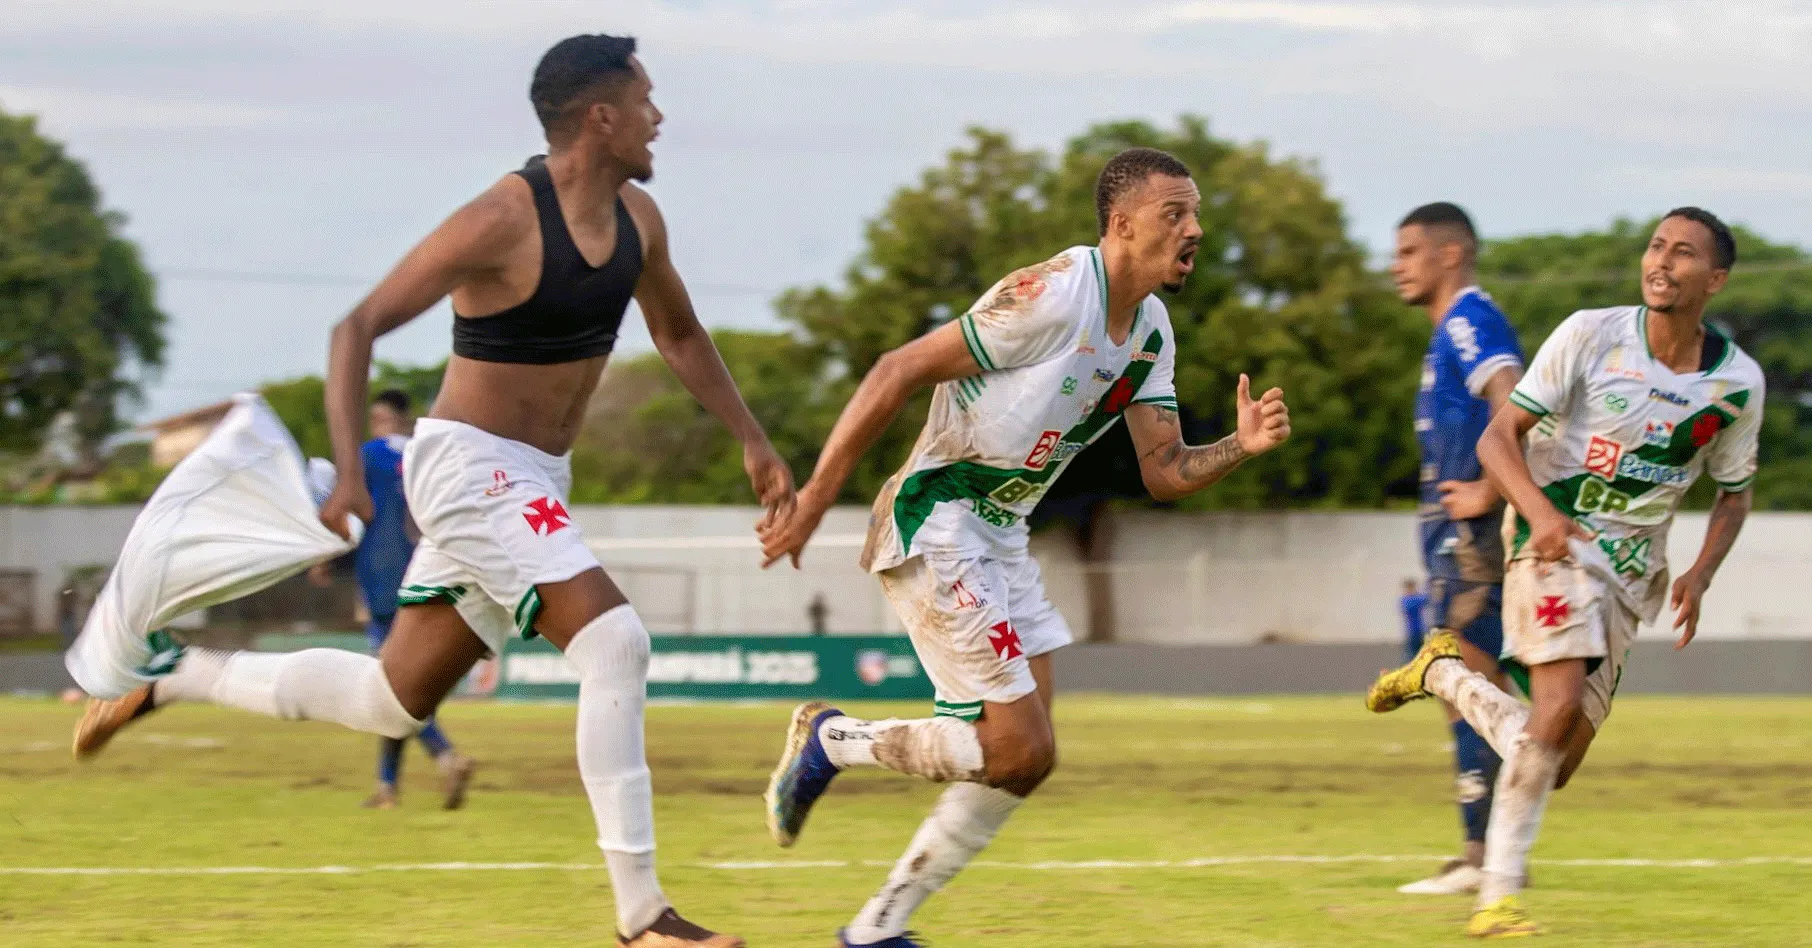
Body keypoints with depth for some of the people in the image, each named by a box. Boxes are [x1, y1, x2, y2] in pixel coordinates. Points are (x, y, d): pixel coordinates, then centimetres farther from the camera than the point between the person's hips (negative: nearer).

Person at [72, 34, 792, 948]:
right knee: (613, 641, -23)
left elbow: (679, 335, 24)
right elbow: (359, 326, -18)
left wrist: (753, 442, 17)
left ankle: (170, 673, 29)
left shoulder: (635, 218, 5)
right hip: (470, 467, -9)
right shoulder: (503, 221, -20)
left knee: (392, 698, 14)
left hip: (529, 484, 9)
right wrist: (348, 466, -29)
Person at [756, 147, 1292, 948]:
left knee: (1019, 760, 7)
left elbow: (1164, 473, 9)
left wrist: (1241, 446, -12)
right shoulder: (1051, 296, -20)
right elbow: (898, 373, -20)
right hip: (933, 530, -9)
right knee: (1019, 751, -13)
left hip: (999, 540, 9)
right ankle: (830, 740, 4)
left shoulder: (1150, 333, 7)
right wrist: (813, 502, -20)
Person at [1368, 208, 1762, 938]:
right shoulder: (1591, 336, -8)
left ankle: (1444, 672, 29)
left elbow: (1733, 492, 15)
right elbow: (1500, 436, -7)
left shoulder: (1738, 382, 0)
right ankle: (1499, 894, -16)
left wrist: (1701, 575, -4)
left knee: (1551, 766, 1)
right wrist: (1539, 510, -26)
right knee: (1562, 701, -27)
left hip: (1632, 571, 4)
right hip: (1557, 540, -4)